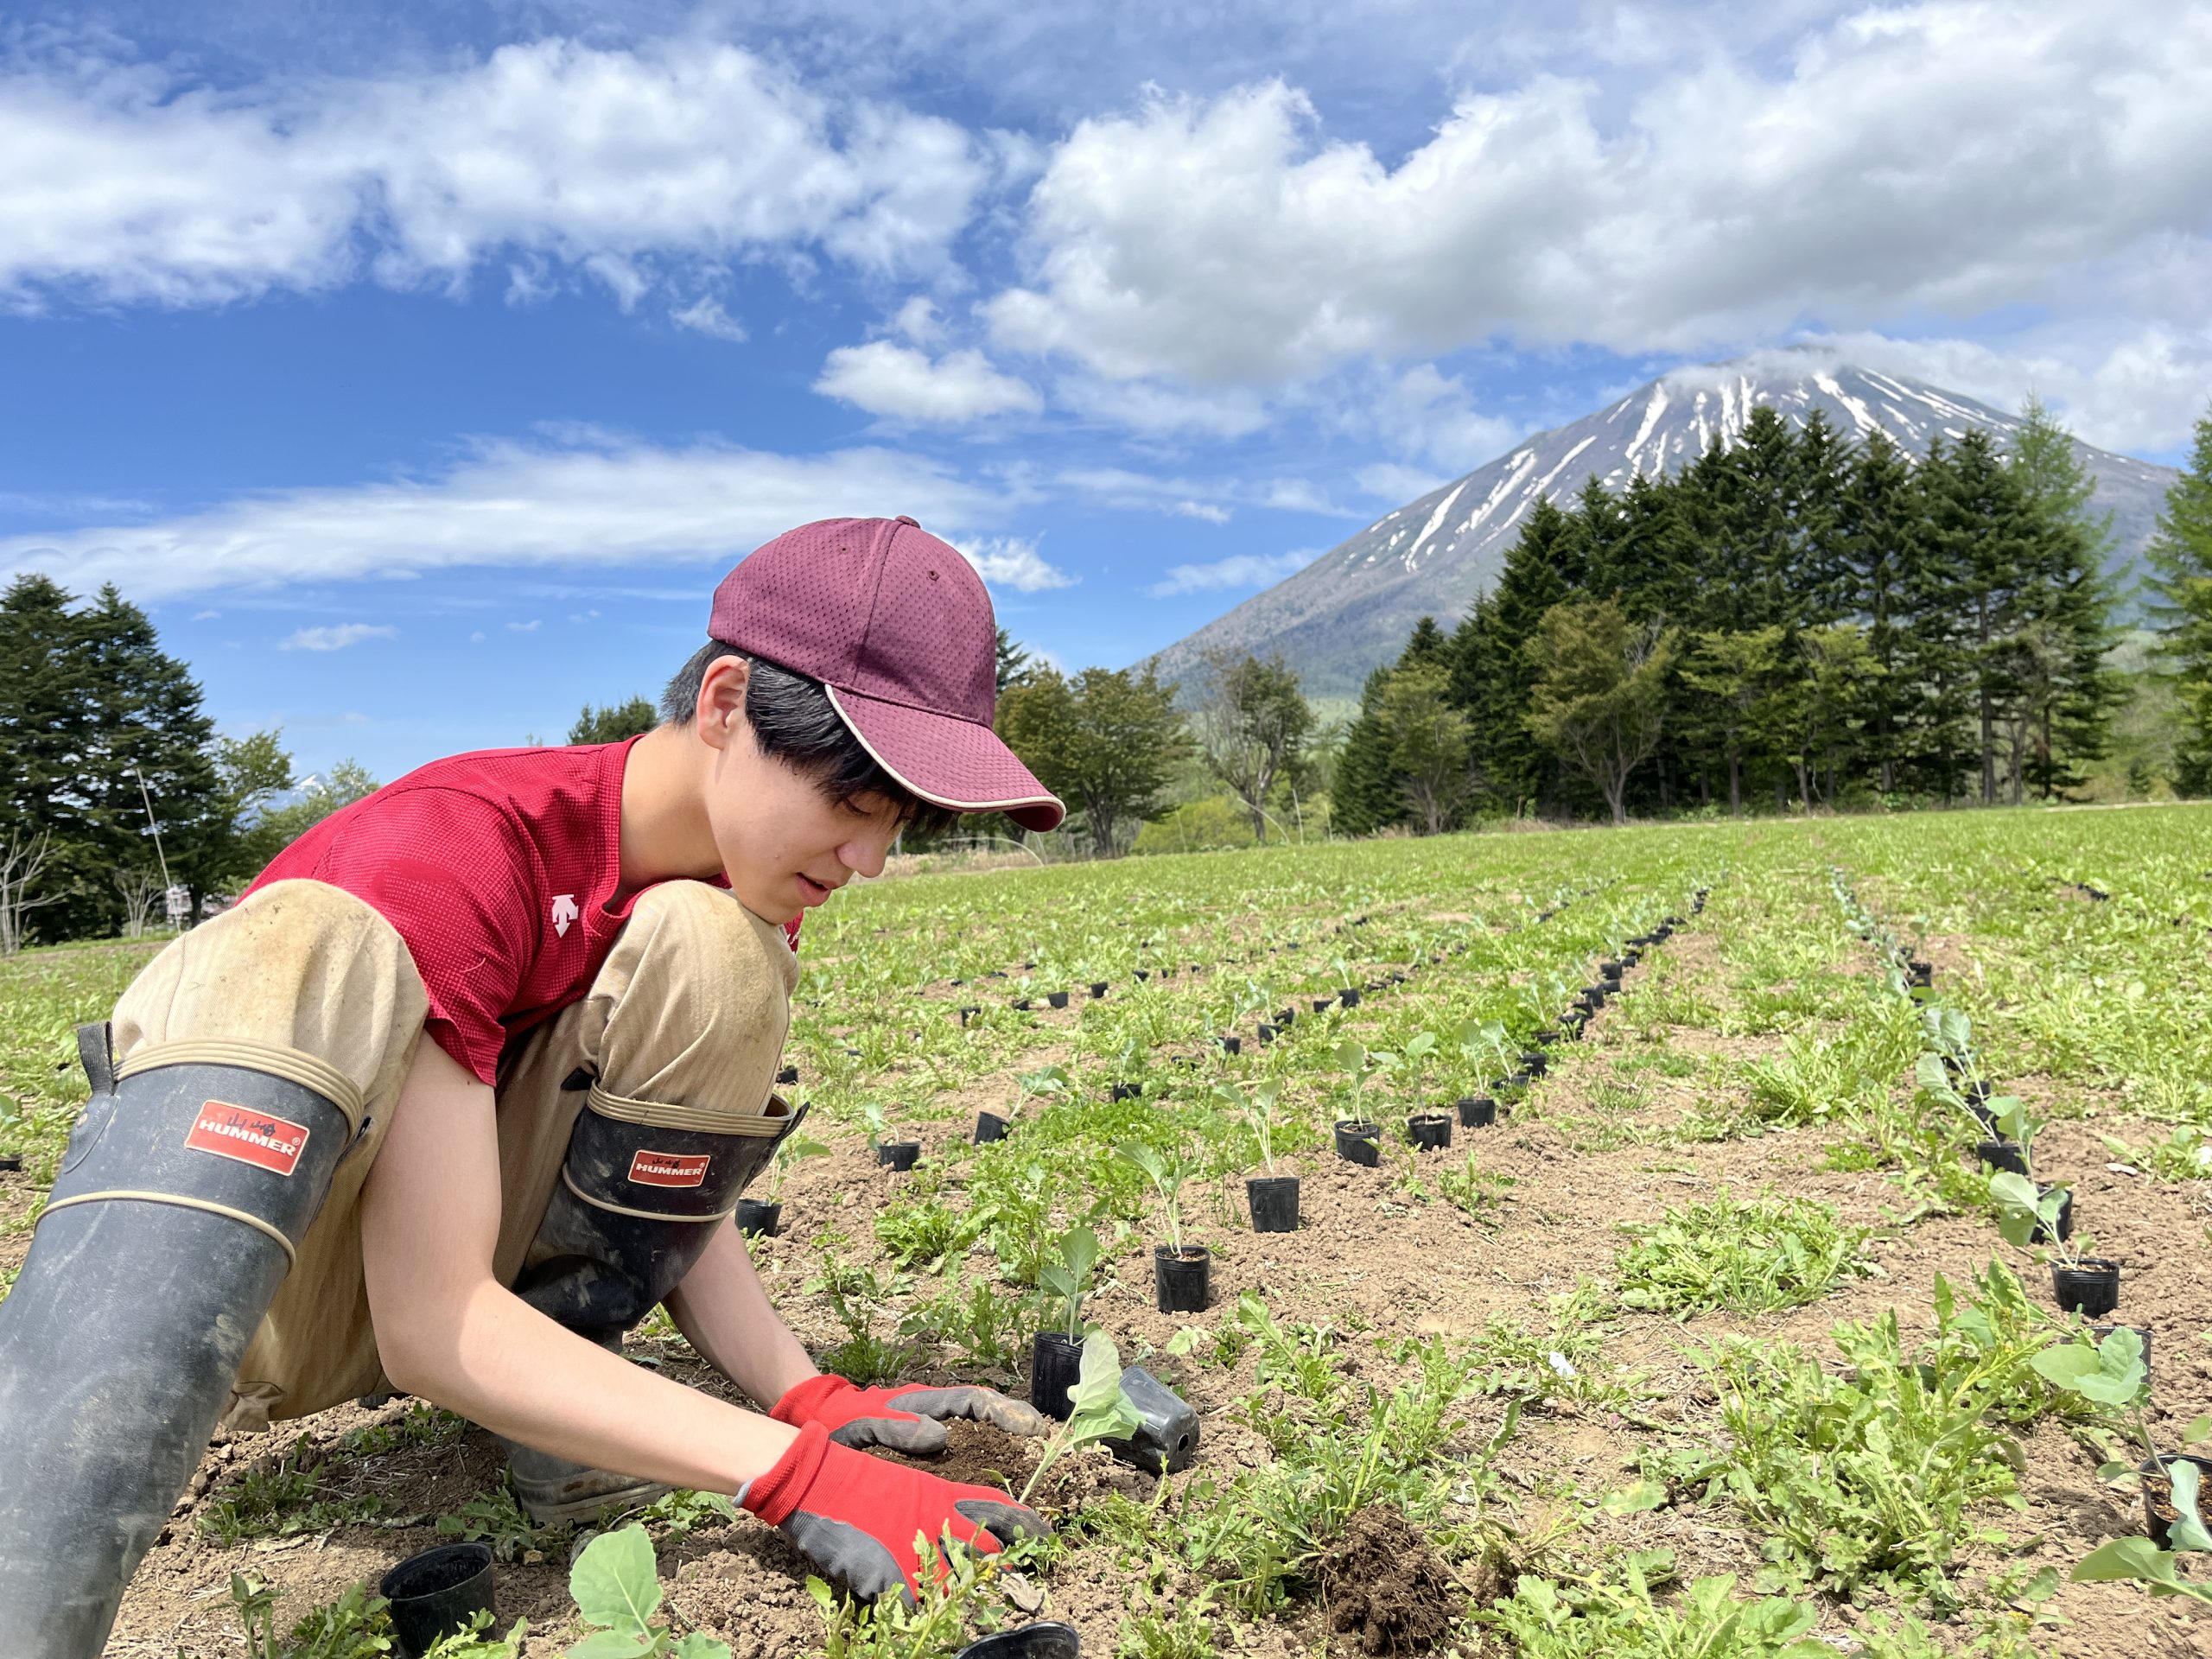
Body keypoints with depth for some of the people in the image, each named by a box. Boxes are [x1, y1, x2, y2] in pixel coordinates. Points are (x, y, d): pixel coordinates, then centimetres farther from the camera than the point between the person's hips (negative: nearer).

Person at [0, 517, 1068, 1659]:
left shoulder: (747, 892, -7)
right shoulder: (457, 849, -28)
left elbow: (683, 1202, -3)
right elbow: (431, 1325, -32)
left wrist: (811, 1403, -19)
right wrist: (796, 1475, -35)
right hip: (234, 1282, -5)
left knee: (708, 951, -21)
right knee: (306, 948, -36)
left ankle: (555, 1439, -12)